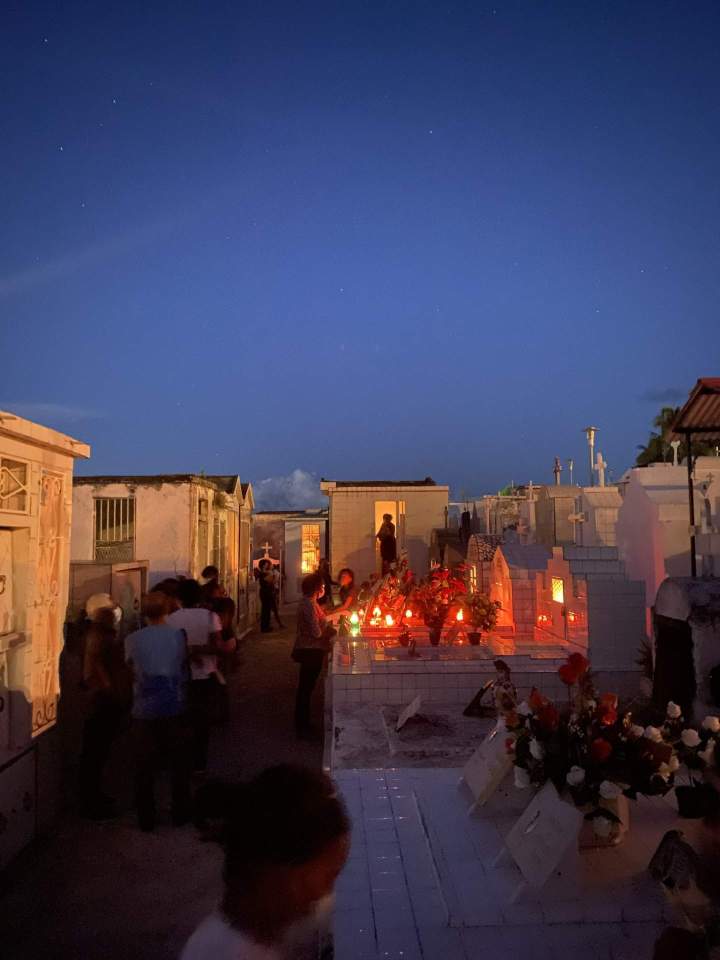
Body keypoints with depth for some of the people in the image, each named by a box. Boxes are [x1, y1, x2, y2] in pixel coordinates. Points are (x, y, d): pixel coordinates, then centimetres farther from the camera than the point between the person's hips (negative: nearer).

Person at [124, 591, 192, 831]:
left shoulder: (132, 640, -8)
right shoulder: (178, 635, -8)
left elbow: (130, 665, 6)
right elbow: (184, 662, 4)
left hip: (144, 710, 0)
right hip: (175, 707, 0)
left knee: (144, 767, 13)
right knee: (179, 763, 15)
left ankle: (146, 819, 22)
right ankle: (180, 814, 25)